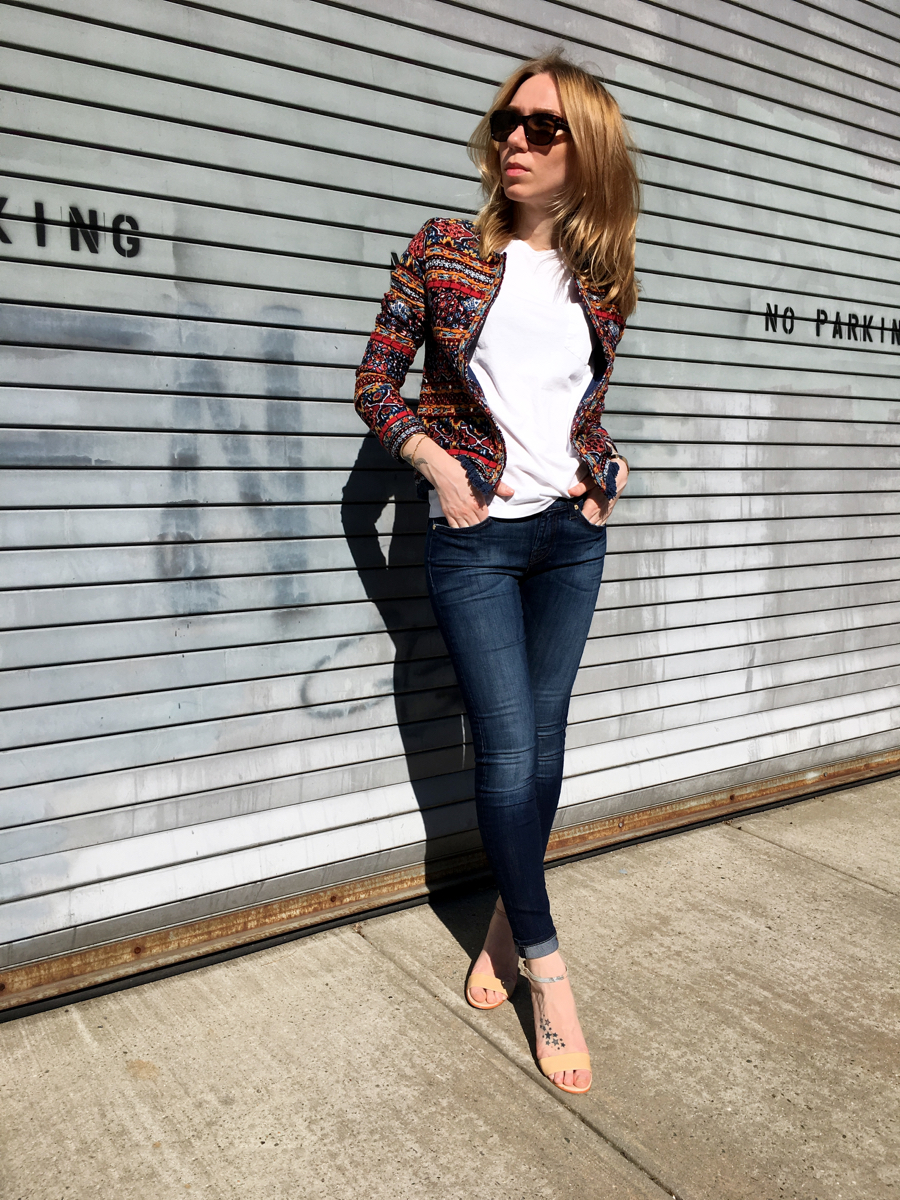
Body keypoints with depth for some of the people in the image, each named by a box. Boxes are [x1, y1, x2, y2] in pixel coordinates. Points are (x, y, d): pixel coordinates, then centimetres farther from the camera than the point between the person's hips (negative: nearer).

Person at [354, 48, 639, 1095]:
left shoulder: (601, 284, 8)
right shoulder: (444, 251, -1)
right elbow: (376, 383, -1)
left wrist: (608, 466, 5)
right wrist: (439, 466, -14)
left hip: (571, 535, 4)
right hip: (474, 539, -4)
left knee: (542, 737, 9)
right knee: (510, 751, -5)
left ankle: (507, 920, 30)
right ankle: (545, 967, 12)